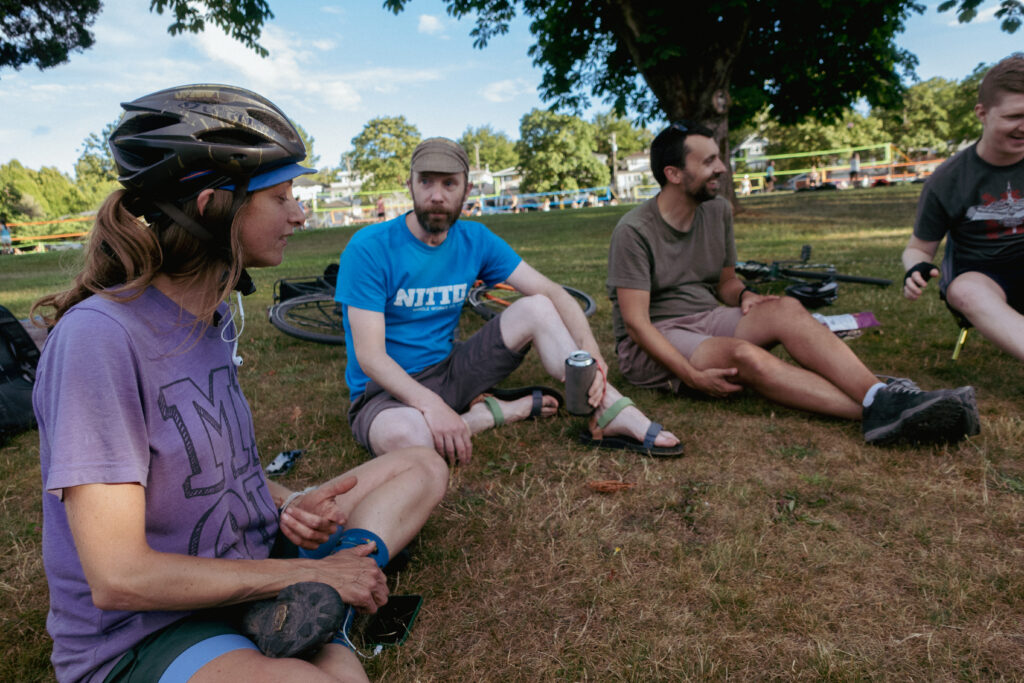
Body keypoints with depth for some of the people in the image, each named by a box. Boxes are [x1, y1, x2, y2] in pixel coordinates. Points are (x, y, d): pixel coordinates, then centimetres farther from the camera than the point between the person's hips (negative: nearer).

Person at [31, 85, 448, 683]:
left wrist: (289, 505, -5)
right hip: (142, 633, -9)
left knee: (420, 467, 3)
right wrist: (302, 572, -16)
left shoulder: (216, 319, 5)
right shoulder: (100, 335, -21)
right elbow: (118, 578, -22)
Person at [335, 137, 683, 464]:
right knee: (407, 436, -41)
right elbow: (369, 355, -21)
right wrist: (430, 404, -37)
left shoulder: (475, 240, 0)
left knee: (537, 309, -12)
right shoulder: (369, 248, -15)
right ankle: (511, 409, -16)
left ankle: (613, 416, -20)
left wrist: (591, 351, -23)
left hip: (448, 371, 5)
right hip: (387, 389, -4)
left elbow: (552, 292, -5)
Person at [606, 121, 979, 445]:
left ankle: (881, 397, -38)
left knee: (787, 308, -23)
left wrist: (745, 295, -9)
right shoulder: (634, 231, -15)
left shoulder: (718, 211, 6)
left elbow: (725, 281, 16)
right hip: (651, 345, -6)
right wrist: (693, 376, -28)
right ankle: (875, 413, -41)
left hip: (706, 319, 6)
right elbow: (636, 322, -19)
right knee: (744, 354, -34)